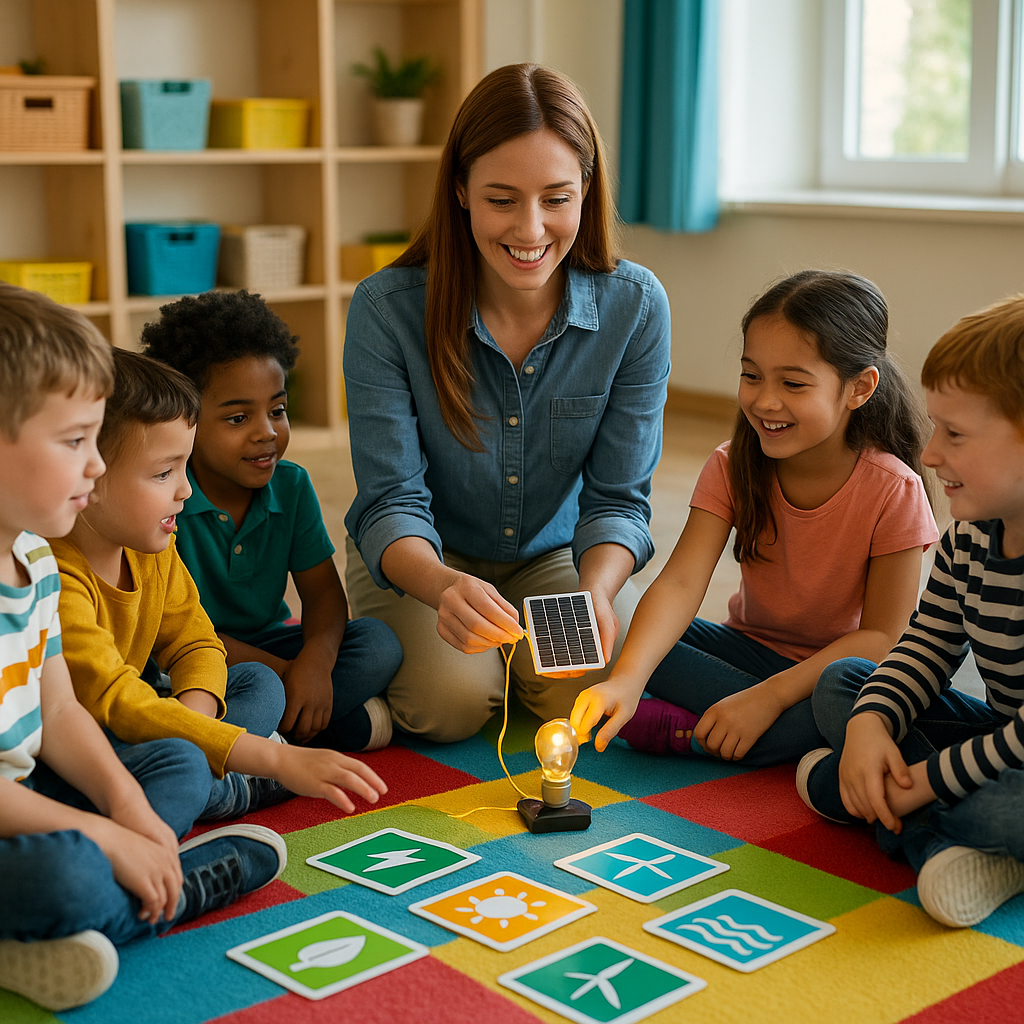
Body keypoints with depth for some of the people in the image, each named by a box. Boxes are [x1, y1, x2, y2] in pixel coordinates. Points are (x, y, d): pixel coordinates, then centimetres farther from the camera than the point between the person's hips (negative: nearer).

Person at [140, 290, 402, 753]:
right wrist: (280, 671, -25)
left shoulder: (291, 485, 0)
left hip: (268, 642, 5)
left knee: (379, 643, -15)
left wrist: (316, 658, -25)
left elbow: (322, 589, -2)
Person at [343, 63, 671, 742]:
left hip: (558, 557, 2)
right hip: (426, 560, -1)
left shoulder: (635, 307, -18)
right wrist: (442, 586, -45)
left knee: (585, 695, -24)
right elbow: (391, 501, -22)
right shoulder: (386, 309, -23)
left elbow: (617, 498, -13)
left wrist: (595, 590, -36)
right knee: (452, 699, -26)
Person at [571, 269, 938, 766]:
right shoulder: (733, 466, -10)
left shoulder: (893, 490, -18)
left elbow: (881, 636, -18)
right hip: (749, 648, 3)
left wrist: (769, 695, -30)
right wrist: (627, 679, -41)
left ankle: (688, 733, -24)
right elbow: (681, 581, -23)